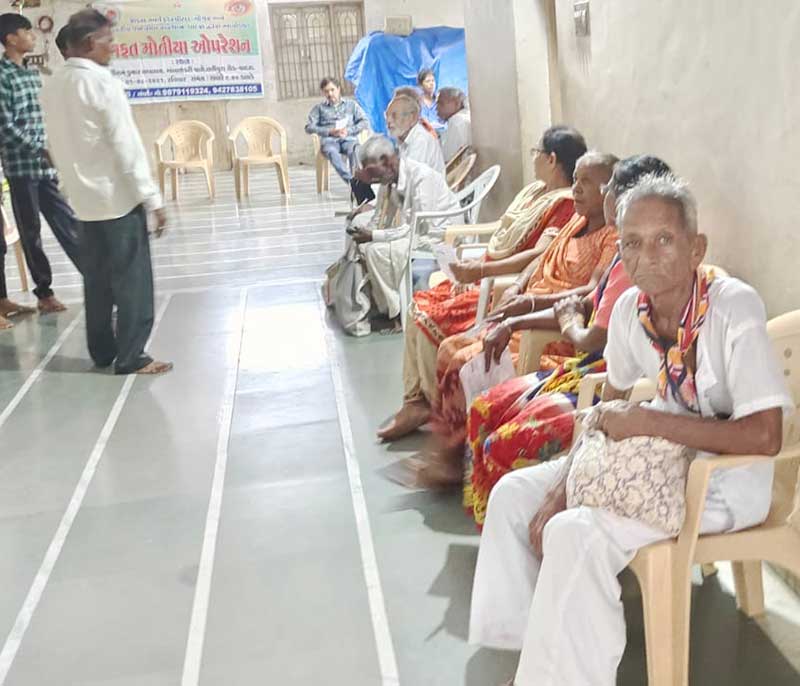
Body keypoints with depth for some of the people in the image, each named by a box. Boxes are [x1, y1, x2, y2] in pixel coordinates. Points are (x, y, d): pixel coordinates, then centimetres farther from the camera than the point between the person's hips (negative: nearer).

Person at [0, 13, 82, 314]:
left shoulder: (32, 74, 14)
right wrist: (41, 150, -17)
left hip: (46, 165, 6)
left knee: (66, 222, 6)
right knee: (31, 232, 4)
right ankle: (44, 293, 12)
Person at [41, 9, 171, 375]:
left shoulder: (53, 86, 8)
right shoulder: (102, 81, -15)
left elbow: (61, 144, 13)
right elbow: (126, 144, -18)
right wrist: (152, 198, -15)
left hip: (85, 197, 8)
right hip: (117, 196, -8)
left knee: (97, 278, 14)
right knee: (132, 279, 0)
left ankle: (102, 350, 22)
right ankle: (131, 357, 4)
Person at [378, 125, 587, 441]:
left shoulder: (566, 203, -11)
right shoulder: (534, 190, 19)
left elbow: (539, 255, -23)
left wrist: (482, 270, -27)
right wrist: (472, 266, 1)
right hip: (486, 276, 10)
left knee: (434, 319, -20)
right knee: (420, 306, -3)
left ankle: (436, 407, -1)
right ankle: (415, 401, -2)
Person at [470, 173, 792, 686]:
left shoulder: (734, 307, -25)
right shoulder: (630, 308, -6)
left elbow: (765, 437, -30)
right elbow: (609, 410, 6)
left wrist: (647, 422, -27)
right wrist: (562, 489, -5)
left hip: (728, 472, -7)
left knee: (576, 535, -27)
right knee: (514, 492, 1)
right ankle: (523, 640, 16)